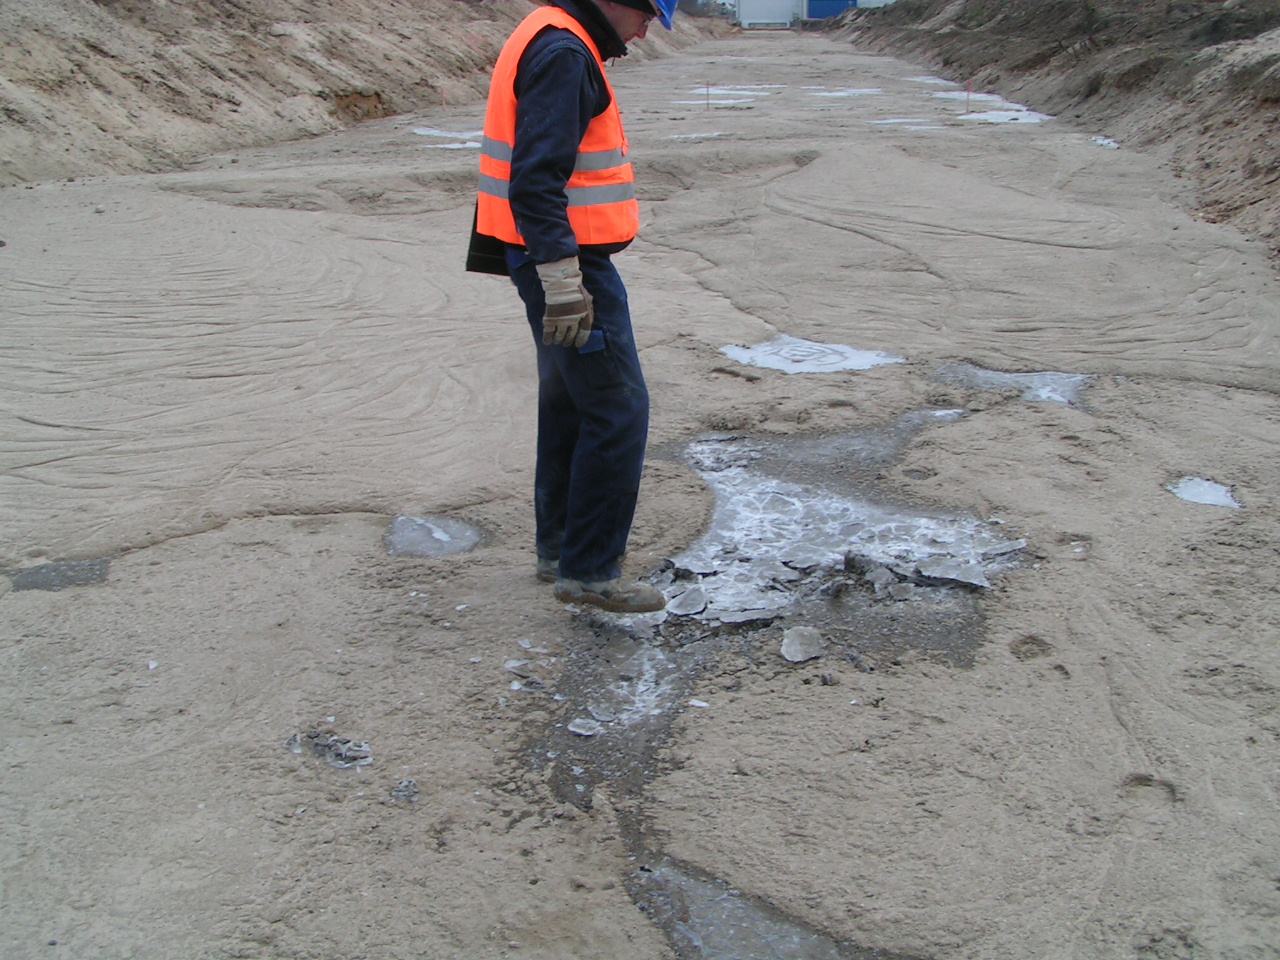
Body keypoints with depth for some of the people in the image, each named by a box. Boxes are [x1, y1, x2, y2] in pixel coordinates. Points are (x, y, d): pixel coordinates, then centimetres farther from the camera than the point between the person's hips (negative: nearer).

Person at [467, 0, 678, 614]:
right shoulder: (564, 53, -16)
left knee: (569, 407, 17)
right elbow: (536, 181, -25)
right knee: (617, 409, -6)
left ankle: (558, 549, 28)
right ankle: (588, 570, 1)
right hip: (569, 263, -11)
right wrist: (563, 281, -28)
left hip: (561, 261, 11)